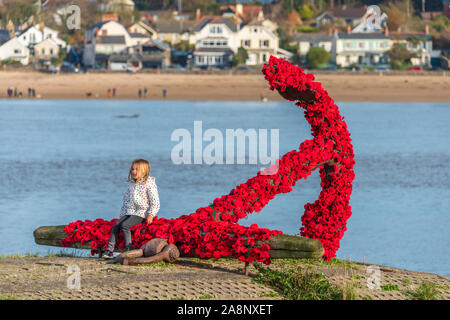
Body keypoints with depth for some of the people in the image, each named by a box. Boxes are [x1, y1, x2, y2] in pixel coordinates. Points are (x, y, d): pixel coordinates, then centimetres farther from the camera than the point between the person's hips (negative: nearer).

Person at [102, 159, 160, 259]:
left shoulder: (149, 184, -4)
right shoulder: (131, 184, 17)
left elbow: (155, 203, -6)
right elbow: (126, 200, 25)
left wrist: (150, 215, -16)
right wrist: (122, 214, 16)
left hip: (141, 213, -7)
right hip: (129, 212, 7)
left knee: (124, 225, -28)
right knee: (116, 225, -17)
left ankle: (128, 250, -25)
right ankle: (110, 250, -20)